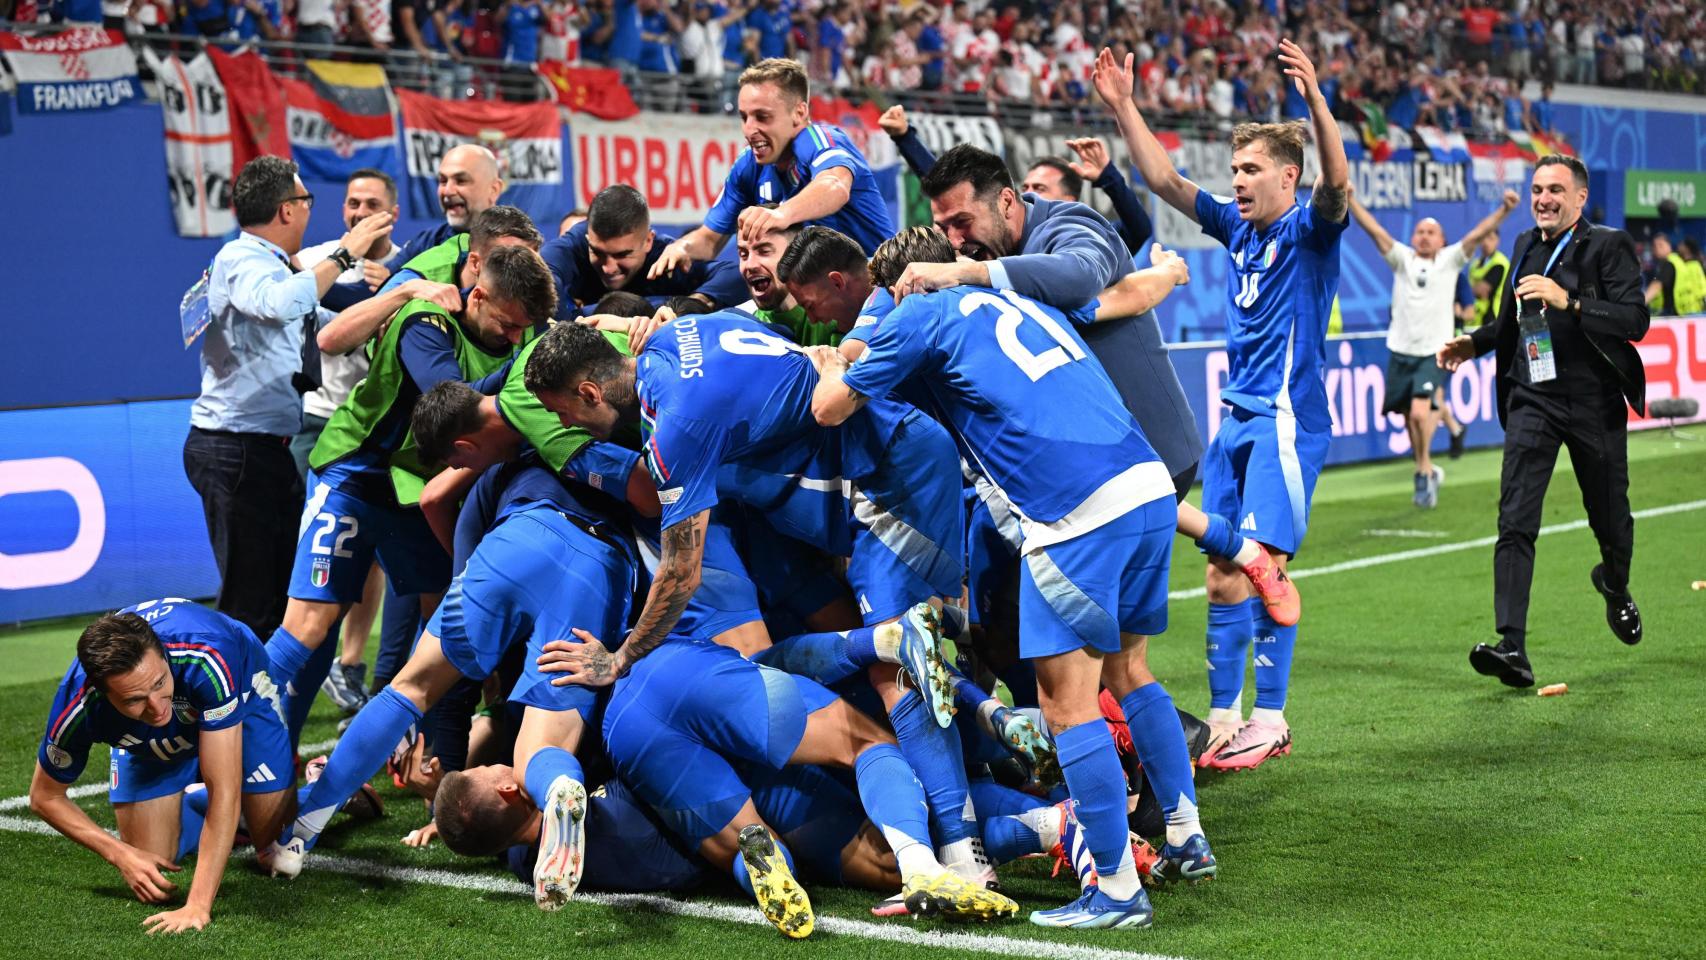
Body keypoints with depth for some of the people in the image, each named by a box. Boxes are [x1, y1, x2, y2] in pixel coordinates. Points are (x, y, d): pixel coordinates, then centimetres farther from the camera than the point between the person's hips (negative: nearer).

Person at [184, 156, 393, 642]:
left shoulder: (268, 264, 19)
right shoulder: (241, 259, -11)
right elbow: (280, 304, -34)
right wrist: (344, 254, -26)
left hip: (268, 447, 10)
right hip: (236, 449, -10)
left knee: (286, 583, 15)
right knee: (250, 600, -10)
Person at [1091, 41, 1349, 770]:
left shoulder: (1308, 231, -5)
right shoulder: (1238, 227, 14)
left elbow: (1337, 180, -25)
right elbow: (1166, 181, 16)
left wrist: (1316, 100, -40)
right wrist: (1124, 108, 8)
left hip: (1285, 421, -7)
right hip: (1236, 419, 7)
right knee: (1223, 575, 6)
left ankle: (1270, 720, -3)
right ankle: (1223, 718, 11)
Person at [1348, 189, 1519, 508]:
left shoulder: (1450, 261, 5)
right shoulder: (1402, 259, 7)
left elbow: (1477, 233, -7)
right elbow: (1374, 229, -3)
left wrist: (1503, 210, -22)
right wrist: (1348, 199, -13)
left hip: (1433, 354, -3)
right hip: (1401, 352, 3)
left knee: (1420, 412, -20)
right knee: (1410, 420, 8)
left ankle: (1424, 470, -4)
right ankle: (1428, 471, 27)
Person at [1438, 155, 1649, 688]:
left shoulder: (1610, 245, -5)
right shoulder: (1525, 246, 11)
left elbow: (1636, 320, -18)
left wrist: (1567, 301, -27)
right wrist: (1474, 342, 10)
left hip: (1595, 404, -3)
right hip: (1533, 401, 3)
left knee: (1610, 520, 13)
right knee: (1515, 523, -12)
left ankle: (1615, 587, 48)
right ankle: (1512, 648, -18)